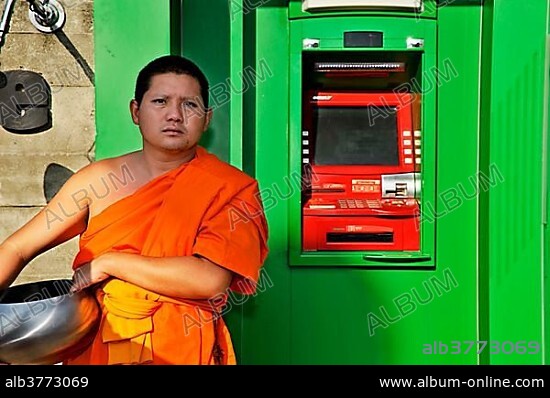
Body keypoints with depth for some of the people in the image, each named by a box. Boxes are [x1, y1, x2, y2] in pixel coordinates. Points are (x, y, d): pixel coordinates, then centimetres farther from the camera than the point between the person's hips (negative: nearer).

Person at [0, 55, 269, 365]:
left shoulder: (231, 190, -7)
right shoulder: (99, 180, 0)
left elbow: (210, 279, -18)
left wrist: (108, 263, -13)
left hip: (183, 352, -1)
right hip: (95, 349, 1)